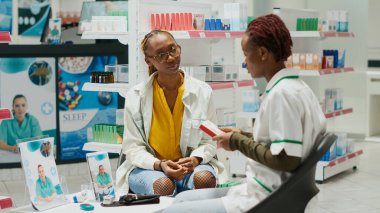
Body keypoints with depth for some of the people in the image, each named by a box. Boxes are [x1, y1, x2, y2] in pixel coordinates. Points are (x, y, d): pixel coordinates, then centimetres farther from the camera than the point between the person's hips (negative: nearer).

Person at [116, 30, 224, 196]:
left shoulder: (202, 92, -1)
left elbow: (209, 141, 3)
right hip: (147, 168, -2)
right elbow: (133, 148, -5)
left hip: (191, 164, 2)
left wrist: (195, 159, -20)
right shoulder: (135, 97, -5)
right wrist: (160, 165, -24)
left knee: (205, 179, -32)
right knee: (164, 185, -35)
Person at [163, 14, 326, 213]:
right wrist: (242, 136, 11)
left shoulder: (282, 93, -19)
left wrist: (238, 142, -11)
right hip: (267, 192, 10)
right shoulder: (296, 87, 10)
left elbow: (286, 160, -23)